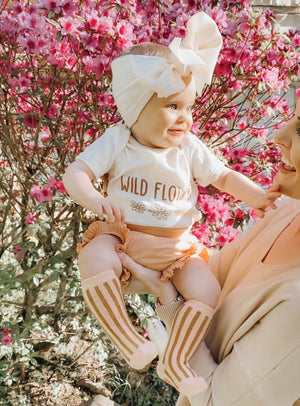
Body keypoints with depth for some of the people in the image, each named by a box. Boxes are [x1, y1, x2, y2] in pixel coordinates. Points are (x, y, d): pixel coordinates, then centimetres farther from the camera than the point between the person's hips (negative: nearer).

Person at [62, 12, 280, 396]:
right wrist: (95, 201, -37)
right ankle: (127, 339, -16)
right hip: (122, 236, -2)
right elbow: (75, 173, -16)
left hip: (175, 246, 2)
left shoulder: (190, 149, -3)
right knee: (94, 260, -33)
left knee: (206, 289, -18)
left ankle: (174, 361, -1)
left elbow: (224, 177, 5)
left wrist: (255, 194, -13)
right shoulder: (117, 141, -10)